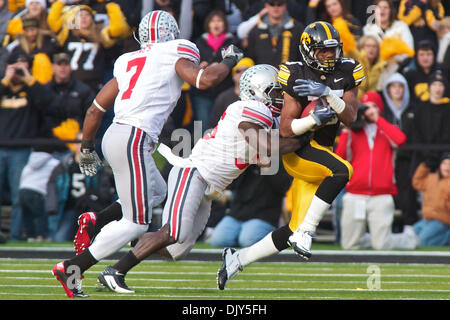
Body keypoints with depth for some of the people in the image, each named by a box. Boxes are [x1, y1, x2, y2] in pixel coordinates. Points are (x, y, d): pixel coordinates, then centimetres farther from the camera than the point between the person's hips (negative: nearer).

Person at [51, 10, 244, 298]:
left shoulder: (128, 62, 19)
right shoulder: (175, 53, 1)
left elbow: (95, 110, 20)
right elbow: (205, 79, -14)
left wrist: (87, 149, 31)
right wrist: (229, 61, 6)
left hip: (114, 135, 8)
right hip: (134, 140, -8)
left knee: (157, 193, 28)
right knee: (137, 222, 0)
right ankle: (72, 268, -4)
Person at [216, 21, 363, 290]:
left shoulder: (346, 74, 3)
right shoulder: (298, 77, -9)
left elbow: (350, 118, -9)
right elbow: (286, 129, -11)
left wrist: (327, 93, -23)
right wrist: (314, 119, -27)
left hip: (322, 154, 6)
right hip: (297, 151, -6)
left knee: (294, 232, 3)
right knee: (341, 170, -36)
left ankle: (238, 258, 19)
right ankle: (305, 233, -28)